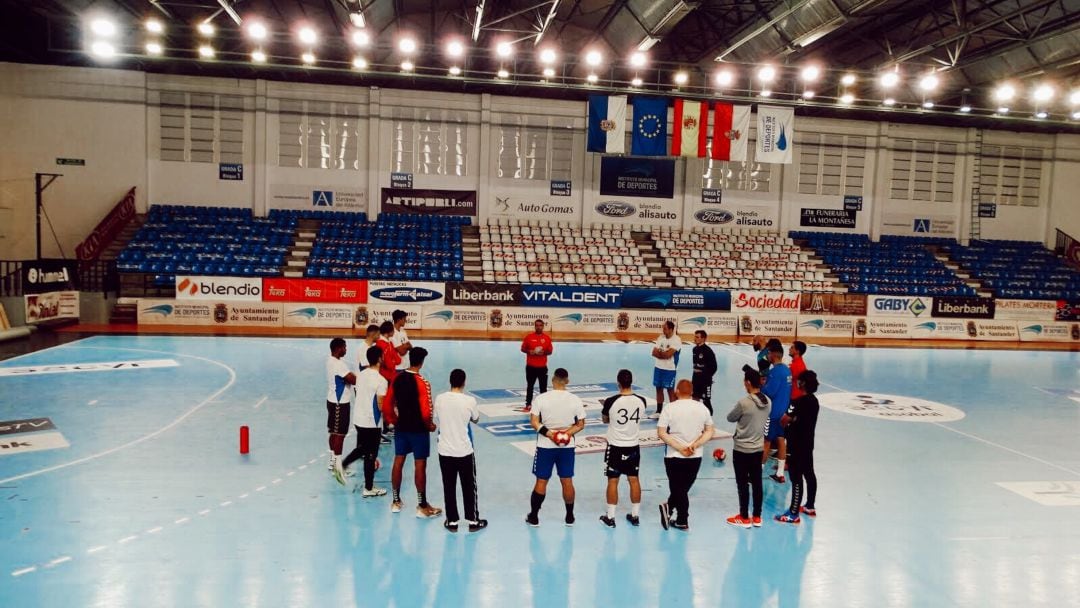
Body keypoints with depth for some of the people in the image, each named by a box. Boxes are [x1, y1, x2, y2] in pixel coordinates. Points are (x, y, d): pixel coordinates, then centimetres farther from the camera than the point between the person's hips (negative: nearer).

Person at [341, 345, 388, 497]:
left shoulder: (361, 375, 2)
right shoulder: (380, 380, -20)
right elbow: (381, 406, -19)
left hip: (358, 419, 7)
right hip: (372, 422, -7)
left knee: (361, 448, 28)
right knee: (370, 455, 5)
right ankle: (368, 489, 15)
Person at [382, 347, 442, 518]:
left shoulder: (397, 379, -1)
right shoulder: (422, 383, -19)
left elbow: (386, 405, 4)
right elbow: (425, 412, -22)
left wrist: (395, 421, 16)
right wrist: (430, 425, -4)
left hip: (401, 427, 6)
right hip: (419, 429, -6)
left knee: (398, 462, 13)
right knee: (420, 466, 2)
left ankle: (396, 501, 24)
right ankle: (422, 506, 9)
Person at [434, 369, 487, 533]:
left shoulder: (440, 399, -7)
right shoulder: (469, 401, -13)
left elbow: (436, 422, 6)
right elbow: (476, 419, 5)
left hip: (445, 451, 2)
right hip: (465, 451, -2)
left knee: (449, 487, 12)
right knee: (469, 487, 12)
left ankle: (452, 522, 20)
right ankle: (473, 521, 21)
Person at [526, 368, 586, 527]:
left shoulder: (541, 398, -10)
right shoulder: (575, 400, -5)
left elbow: (534, 422, -13)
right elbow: (581, 424, -3)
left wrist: (548, 433, -14)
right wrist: (567, 433, -11)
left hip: (545, 446, -1)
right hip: (567, 446, 1)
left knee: (541, 481, 8)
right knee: (567, 481, 11)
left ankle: (533, 517, 16)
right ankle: (570, 517, 22)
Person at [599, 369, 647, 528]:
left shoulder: (611, 401, -18)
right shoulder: (641, 401, -8)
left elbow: (605, 420, 0)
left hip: (615, 446, -3)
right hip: (634, 446, 3)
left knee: (613, 481, 6)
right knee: (634, 480, 13)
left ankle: (610, 517, 12)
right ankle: (635, 515, 22)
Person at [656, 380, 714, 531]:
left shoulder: (670, 408, -10)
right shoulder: (702, 408, -1)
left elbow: (661, 433, -14)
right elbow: (709, 432, 0)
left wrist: (680, 448, -13)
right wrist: (695, 445, -9)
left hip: (674, 457, -3)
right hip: (696, 457, 3)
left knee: (678, 489, 10)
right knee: (683, 488, 16)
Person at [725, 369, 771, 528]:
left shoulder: (744, 403, -23)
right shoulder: (768, 402, -3)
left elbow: (730, 418, -9)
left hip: (742, 449, -6)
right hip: (758, 448, 6)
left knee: (743, 484, 6)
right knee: (756, 482, 14)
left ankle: (744, 518, 15)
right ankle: (757, 517, 23)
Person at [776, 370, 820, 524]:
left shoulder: (799, 402, -23)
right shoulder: (814, 400, 5)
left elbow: (783, 420, -21)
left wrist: (789, 420, -1)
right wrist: (793, 420, 6)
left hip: (796, 446, -9)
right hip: (808, 444, 9)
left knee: (796, 478, -4)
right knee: (809, 474, 18)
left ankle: (793, 514, 2)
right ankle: (810, 507, 32)